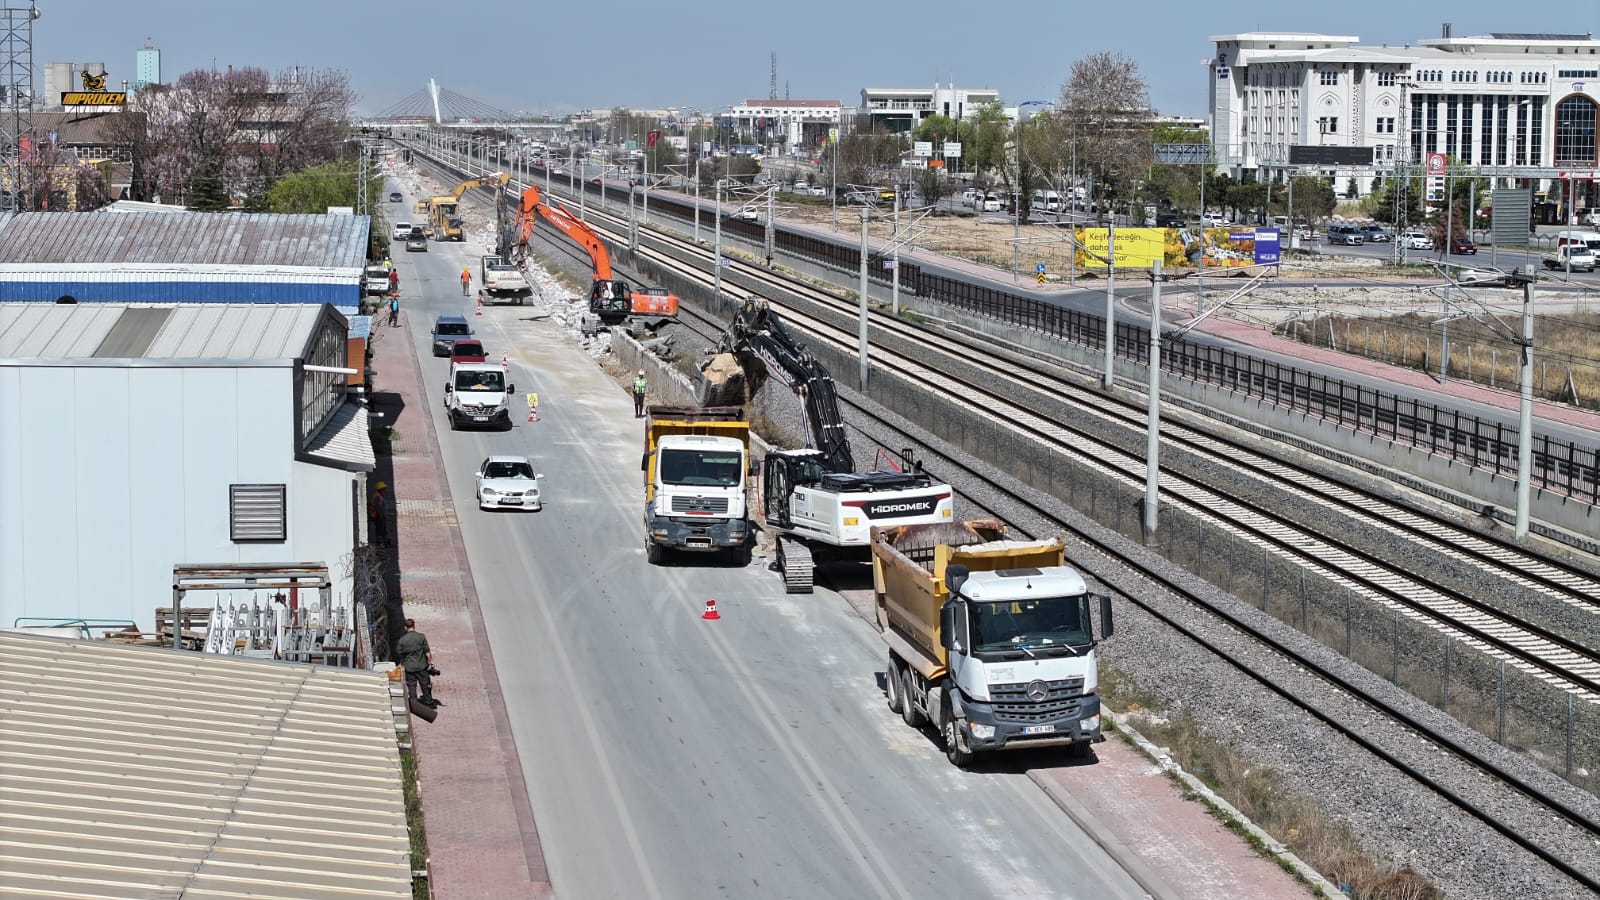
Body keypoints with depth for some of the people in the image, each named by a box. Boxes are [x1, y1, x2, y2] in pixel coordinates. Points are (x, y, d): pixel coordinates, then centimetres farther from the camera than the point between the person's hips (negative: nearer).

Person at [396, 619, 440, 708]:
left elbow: (399, 654, 2)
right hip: (421, 666, 0)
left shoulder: (402, 640, -7)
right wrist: (430, 661, 6)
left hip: (409, 667, 0)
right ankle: (428, 702, 24)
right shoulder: (421, 637, -9)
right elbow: (427, 651, -6)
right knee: (425, 684, 13)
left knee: (411, 685, 8)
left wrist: (401, 664, 16)